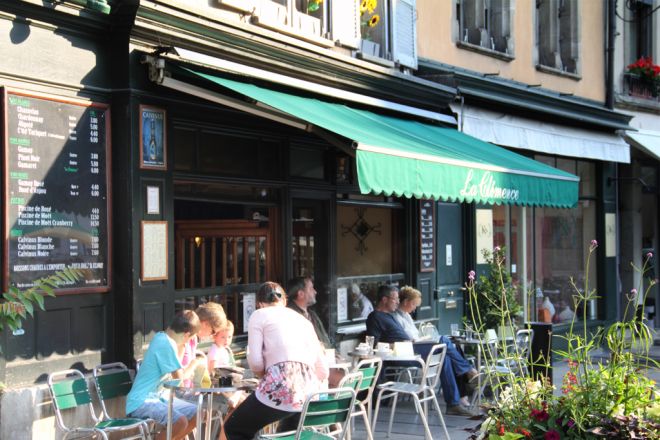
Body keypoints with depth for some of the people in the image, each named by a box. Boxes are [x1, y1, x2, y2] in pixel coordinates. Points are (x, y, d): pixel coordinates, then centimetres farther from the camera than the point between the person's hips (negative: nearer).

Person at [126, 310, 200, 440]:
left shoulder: (162, 337, 9)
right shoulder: (166, 344, -20)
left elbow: (175, 368, 15)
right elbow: (179, 377, -15)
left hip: (157, 396, 10)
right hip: (142, 401, -10)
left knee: (196, 414, 7)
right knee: (180, 421, -31)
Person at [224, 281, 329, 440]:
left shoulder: (259, 315, 11)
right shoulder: (303, 319, 27)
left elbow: (255, 360, -3)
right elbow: (323, 370, 21)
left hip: (280, 387, -6)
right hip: (309, 391, 6)